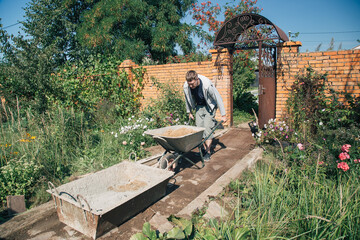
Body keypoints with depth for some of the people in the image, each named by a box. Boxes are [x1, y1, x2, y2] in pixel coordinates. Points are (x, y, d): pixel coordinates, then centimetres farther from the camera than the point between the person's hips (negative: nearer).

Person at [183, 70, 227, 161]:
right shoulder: (186, 86, -20)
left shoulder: (207, 85, -33)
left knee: (207, 127, -12)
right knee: (199, 128, -2)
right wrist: (189, 112, 12)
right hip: (199, 106, 4)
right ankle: (204, 149, 13)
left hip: (209, 106, -4)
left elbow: (218, 98, -21)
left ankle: (208, 152, -3)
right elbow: (187, 100, 2)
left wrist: (223, 115, -16)